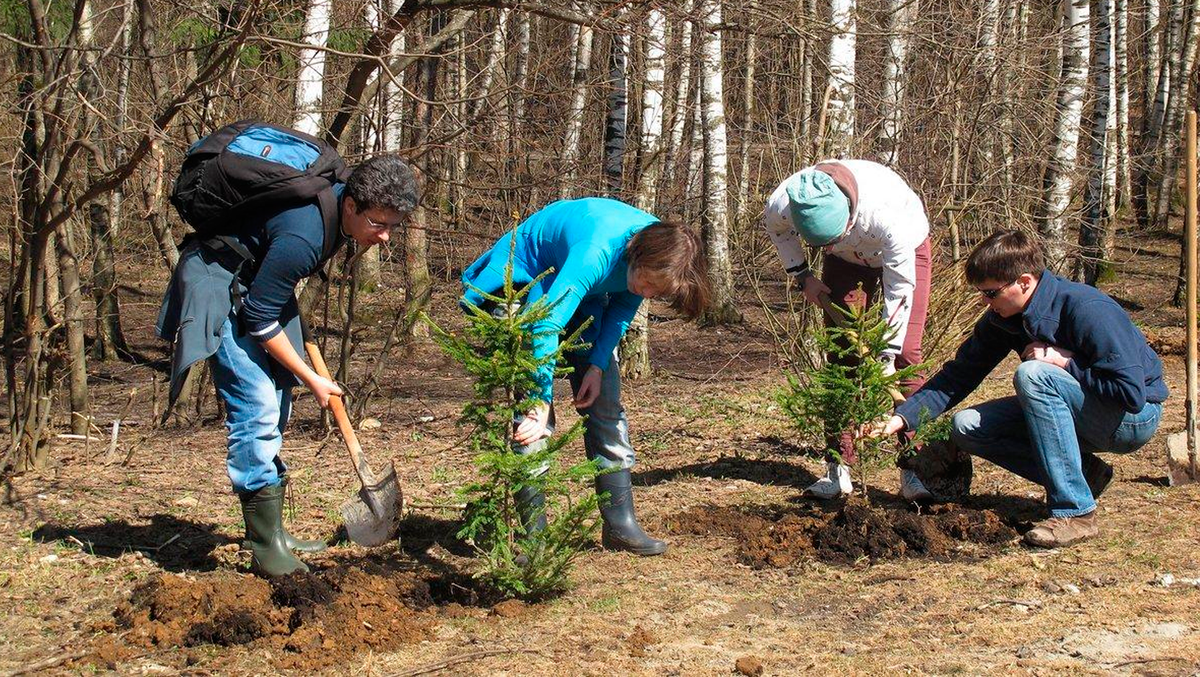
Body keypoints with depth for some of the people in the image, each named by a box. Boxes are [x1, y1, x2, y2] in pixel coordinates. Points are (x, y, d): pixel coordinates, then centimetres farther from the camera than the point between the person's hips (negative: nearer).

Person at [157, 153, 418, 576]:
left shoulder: (340, 198, -8)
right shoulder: (302, 236, -34)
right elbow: (258, 319, -25)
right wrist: (310, 379, -16)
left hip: (259, 282, 10)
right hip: (218, 288, -10)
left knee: (275, 409, 10)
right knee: (257, 406, -17)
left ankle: (270, 529, 18)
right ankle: (266, 547, -12)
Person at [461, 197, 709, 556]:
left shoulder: (662, 248, -19)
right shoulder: (597, 254, -41)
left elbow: (624, 306, -3)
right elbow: (546, 325, -45)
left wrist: (598, 364, -13)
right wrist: (542, 405, -43)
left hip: (582, 294, 7)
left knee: (606, 402, 1)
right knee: (531, 418, -15)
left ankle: (620, 524, 6)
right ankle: (534, 536, -10)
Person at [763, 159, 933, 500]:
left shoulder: (887, 214, -45)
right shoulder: (780, 206, -35)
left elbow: (901, 289, -32)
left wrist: (887, 357, -29)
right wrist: (803, 276, -3)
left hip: (905, 251, -3)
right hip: (848, 258, 3)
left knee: (906, 354, -13)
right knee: (840, 356, -3)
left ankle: (913, 469, -8)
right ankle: (837, 469, 1)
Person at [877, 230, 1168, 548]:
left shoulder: (1086, 309, -27)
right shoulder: (1002, 318, -6)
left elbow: (1132, 393, -30)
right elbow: (960, 375, -4)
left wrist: (1066, 361, -25)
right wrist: (904, 417, -15)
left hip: (1136, 417, -7)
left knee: (1033, 375, -33)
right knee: (966, 426, -8)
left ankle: (1075, 512, -28)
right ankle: (1084, 473, -1)